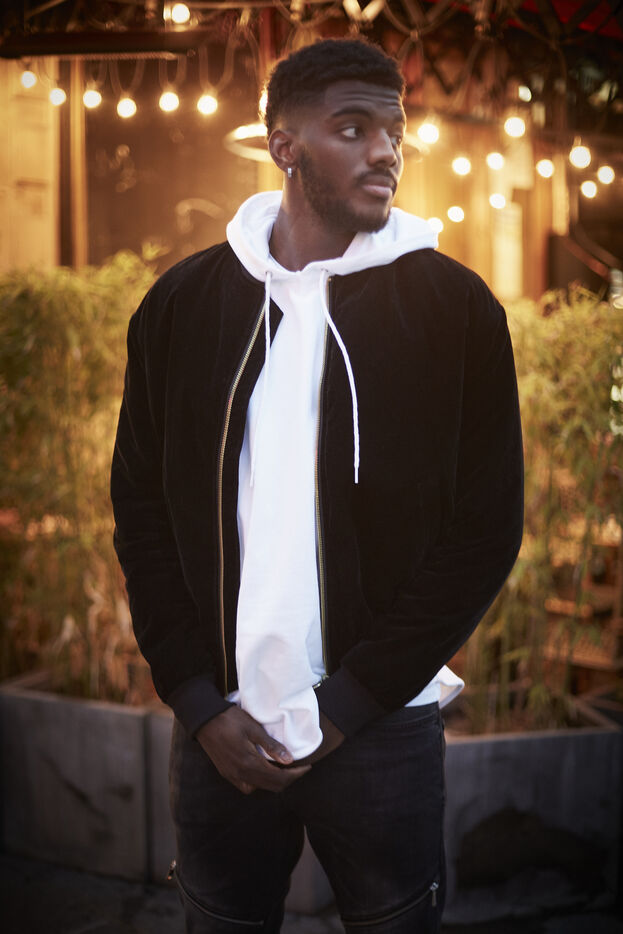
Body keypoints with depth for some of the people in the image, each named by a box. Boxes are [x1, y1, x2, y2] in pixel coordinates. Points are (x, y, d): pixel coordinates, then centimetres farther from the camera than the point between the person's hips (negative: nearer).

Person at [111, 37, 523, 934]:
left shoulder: (454, 306, -4)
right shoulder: (182, 303, 2)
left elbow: (485, 530, -5)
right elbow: (142, 510, 4)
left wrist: (348, 704, -9)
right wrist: (198, 701, -3)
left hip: (382, 729, -1)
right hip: (218, 735, 2)